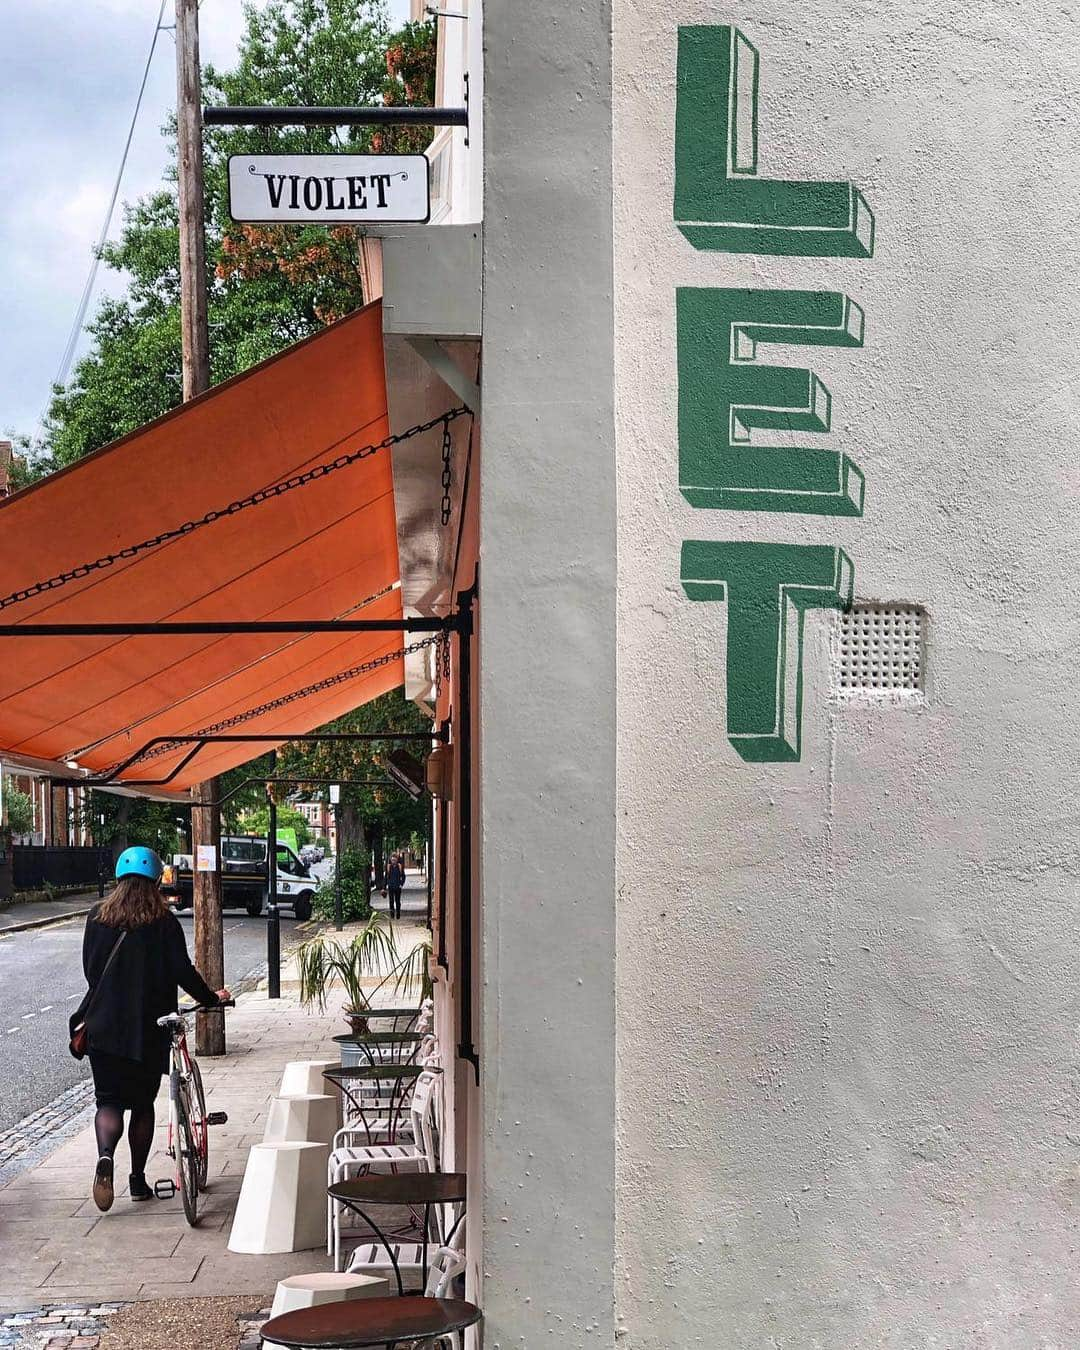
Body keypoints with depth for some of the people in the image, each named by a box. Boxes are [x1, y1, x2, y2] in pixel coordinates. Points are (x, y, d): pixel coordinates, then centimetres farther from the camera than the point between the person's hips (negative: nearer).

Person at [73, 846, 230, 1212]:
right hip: (148, 1028, -1)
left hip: (103, 1027, 1)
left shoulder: (98, 917, 2)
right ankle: (138, 1180, 17)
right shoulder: (163, 921, -6)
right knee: (143, 1103, 13)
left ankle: (105, 1155, -22)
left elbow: (90, 969, 6)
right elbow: (182, 970, -9)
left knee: (109, 1099, 6)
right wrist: (211, 998, 7)